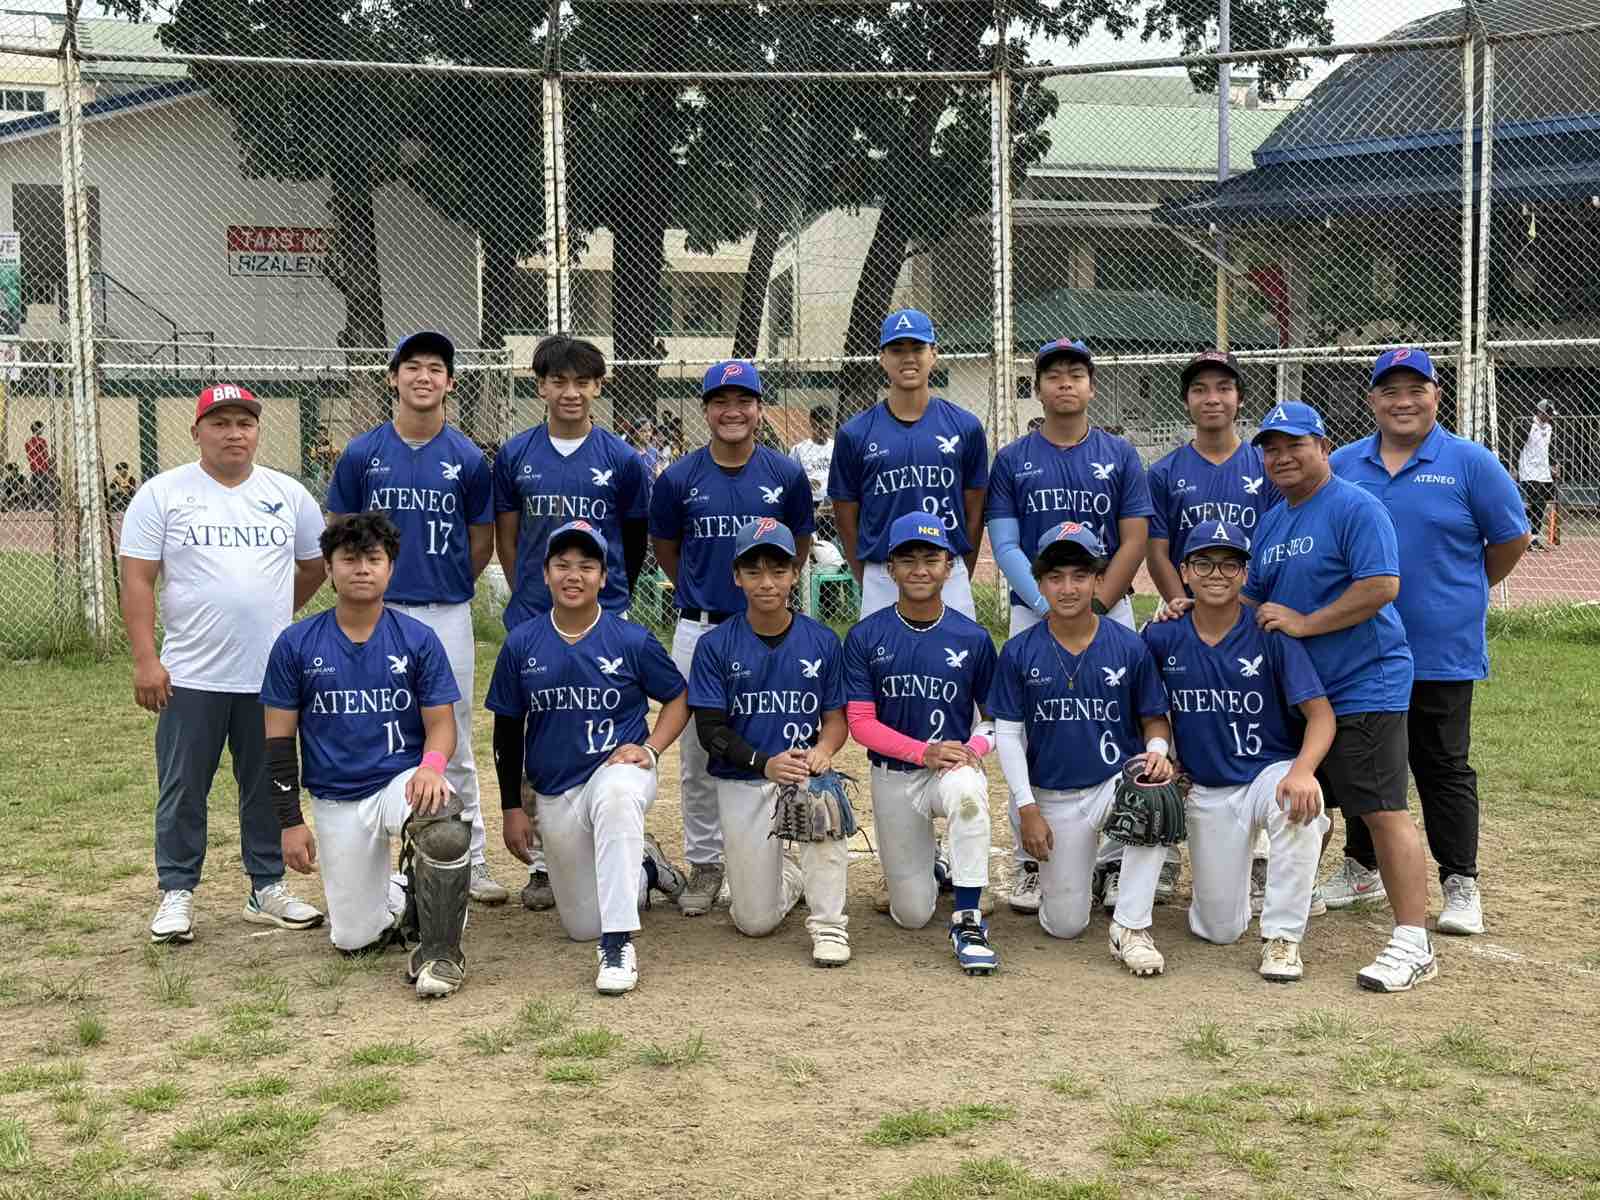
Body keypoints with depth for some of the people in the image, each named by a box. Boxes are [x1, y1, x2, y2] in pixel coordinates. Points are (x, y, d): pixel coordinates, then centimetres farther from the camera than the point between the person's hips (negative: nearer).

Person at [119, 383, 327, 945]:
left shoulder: (289, 494, 6)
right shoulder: (162, 494, -1)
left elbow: (315, 566, 19)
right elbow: (136, 580, -5)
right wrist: (145, 659, -12)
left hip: (271, 675, 3)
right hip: (190, 677, -2)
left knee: (269, 787, 10)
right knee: (182, 790, 4)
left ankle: (268, 888, 22)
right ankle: (177, 893, 16)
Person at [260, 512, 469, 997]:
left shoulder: (419, 639, -1)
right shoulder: (295, 644, -1)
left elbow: (440, 722, -2)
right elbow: (279, 739, 3)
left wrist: (432, 765, -25)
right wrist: (290, 821, -2)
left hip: (403, 779, -1)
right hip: (336, 800, 2)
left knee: (446, 827, -37)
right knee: (356, 939, -1)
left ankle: (439, 951, -16)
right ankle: (400, 899, 35)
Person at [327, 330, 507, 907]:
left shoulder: (468, 458, 2)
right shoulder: (362, 453, 1)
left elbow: (482, 540, 10)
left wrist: (446, 588, 11)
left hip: (448, 615, 0)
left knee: (454, 744, 7)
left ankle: (470, 861, 15)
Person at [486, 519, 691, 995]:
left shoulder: (632, 640, -8)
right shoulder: (521, 644, -2)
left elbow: (679, 698, 5)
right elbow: (507, 731, 7)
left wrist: (649, 748, -13)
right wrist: (512, 806, 6)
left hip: (619, 767, -3)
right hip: (554, 793, 3)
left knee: (615, 794, -43)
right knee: (581, 926, 8)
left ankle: (619, 944, -37)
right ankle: (643, 869, 39)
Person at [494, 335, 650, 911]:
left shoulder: (621, 458, 2)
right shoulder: (515, 454, 4)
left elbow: (635, 540, 10)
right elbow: (506, 537, 11)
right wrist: (529, 594, 12)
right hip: (533, 620, 1)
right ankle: (541, 863, 15)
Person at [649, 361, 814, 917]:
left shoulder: (786, 474, -1)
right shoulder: (679, 478, -1)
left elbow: (801, 544, 13)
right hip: (699, 629, 0)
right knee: (697, 753, 5)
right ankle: (704, 864, 18)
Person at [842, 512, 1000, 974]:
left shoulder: (973, 638, -3)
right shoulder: (866, 637, -5)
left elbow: (995, 714, 5)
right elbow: (860, 721, -8)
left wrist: (974, 749, -18)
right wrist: (923, 751, -22)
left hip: (955, 766, -1)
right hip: (893, 775, 1)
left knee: (966, 791, -41)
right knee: (911, 915, 5)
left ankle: (968, 923, -30)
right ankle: (924, 862, 42)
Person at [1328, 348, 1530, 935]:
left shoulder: (1470, 463, -6)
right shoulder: (1343, 465, 4)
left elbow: (1511, 540, 1)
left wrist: (1464, 595, 8)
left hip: (1442, 654, -4)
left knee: (1443, 769, 4)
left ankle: (1461, 885, 13)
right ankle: (1362, 869, 29)